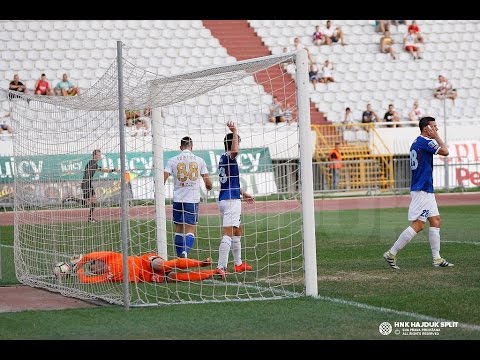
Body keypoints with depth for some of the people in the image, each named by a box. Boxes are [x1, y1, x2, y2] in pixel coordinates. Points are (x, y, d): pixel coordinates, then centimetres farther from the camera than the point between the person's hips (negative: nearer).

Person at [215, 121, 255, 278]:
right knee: (228, 234, -15)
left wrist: (243, 193, 38)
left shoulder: (223, 158, 16)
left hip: (225, 199, 10)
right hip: (231, 200, -10)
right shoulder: (228, 157, -13)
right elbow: (235, 151, -40)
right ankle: (221, 267, -22)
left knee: (237, 232, 22)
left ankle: (238, 264, 32)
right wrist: (235, 132, -30)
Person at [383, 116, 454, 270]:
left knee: (435, 221, 10)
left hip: (426, 189, 11)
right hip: (422, 190, -11)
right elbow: (445, 152, -15)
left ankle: (437, 258, 11)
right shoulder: (425, 141, -14)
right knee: (418, 225, -10)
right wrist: (436, 136, -7)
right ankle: (391, 254, -8)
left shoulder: (416, 142, 16)